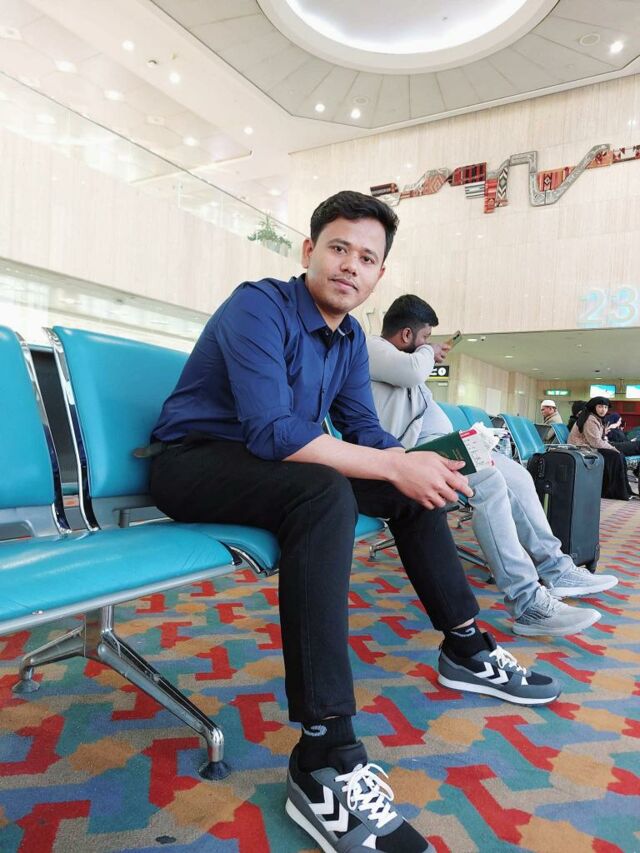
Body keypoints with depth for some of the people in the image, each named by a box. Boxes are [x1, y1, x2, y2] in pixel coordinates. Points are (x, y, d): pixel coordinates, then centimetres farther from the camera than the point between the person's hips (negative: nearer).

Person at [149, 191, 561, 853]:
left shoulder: (351, 336, 6)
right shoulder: (260, 306, -19)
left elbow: (363, 429, 4)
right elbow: (272, 432, -31)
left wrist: (416, 462, -17)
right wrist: (394, 466, -30)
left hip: (271, 465, 8)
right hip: (194, 461, -8)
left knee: (417, 483, 4)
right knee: (324, 491, -37)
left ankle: (464, 647, 15)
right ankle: (325, 761, -34)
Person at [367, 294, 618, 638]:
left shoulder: (393, 354, 26)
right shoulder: (370, 347, -7)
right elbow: (413, 371, -25)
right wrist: (428, 351, -6)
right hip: (417, 450, -12)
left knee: (518, 476, 4)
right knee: (489, 481, -32)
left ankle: (554, 568, 11)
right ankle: (526, 602, -31)